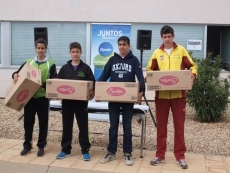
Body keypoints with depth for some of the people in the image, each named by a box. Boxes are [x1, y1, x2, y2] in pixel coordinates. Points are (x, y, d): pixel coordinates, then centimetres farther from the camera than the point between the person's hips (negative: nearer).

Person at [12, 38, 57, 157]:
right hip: (29, 96, 2)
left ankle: (41, 146, 16)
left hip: (43, 97, -2)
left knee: (43, 122, 4)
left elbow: (53, 81, -5)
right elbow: (18, 73, 12)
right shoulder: (29, 62, 10)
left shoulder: (51, 64, 1)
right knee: (28, 121, 6)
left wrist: (42, 84, -21)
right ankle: (27, 146, 18)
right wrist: (15, 75, -12)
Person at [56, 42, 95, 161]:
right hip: (67, 101, 2)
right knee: (67, 126, 10)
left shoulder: (86, 68, 1)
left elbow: (92, 84, 0)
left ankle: (85, 150, 12)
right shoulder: (64, 68, 7)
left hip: (81, 102, -2)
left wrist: (92, 93, -17)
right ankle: (66, 149, 21)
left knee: (83, 126, 3)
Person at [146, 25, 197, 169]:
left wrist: (193, 74, -15)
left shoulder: (181, 50, 4)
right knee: (161, 125, 8)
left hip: (178, 94, -1)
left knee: (179, 125, 5)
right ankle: (160, 155, 18)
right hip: (161, 94, 1)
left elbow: (192, 66, 6)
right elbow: (150, 70, 10)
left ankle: (180, 156, 15)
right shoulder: (157, 53, 7)